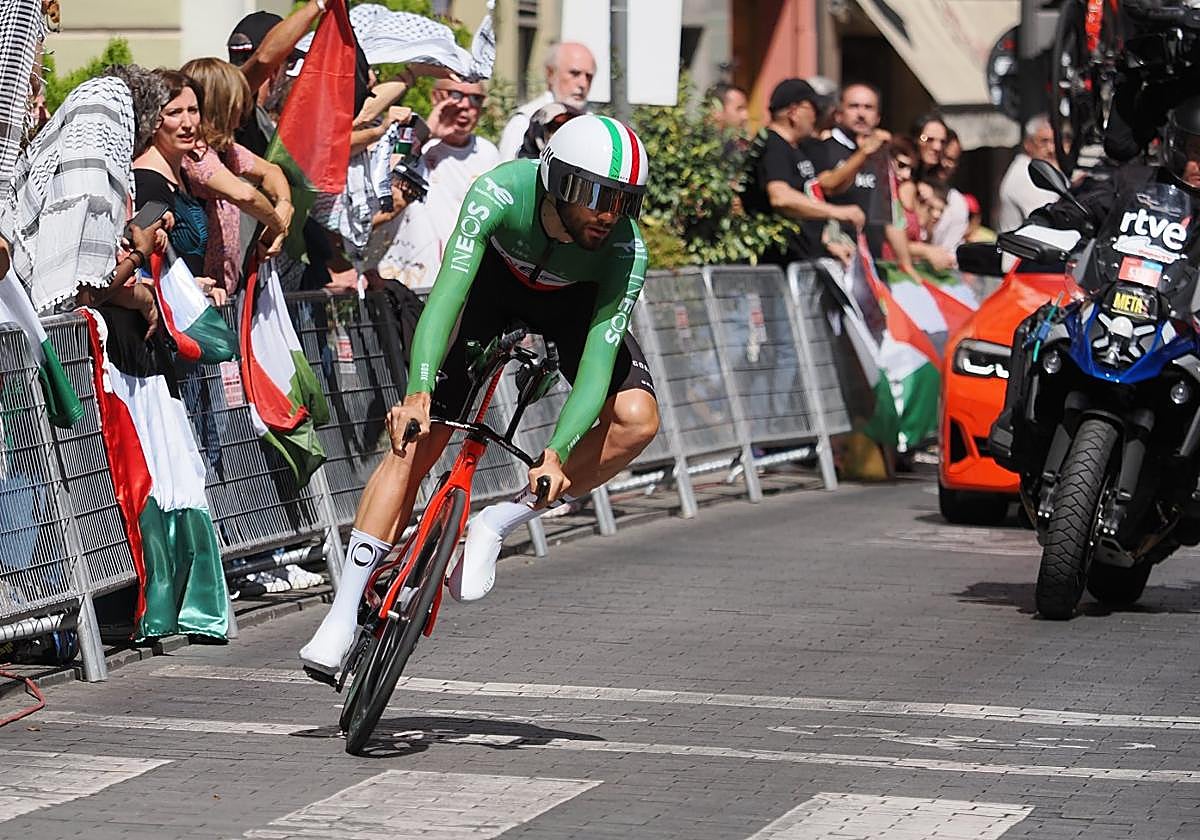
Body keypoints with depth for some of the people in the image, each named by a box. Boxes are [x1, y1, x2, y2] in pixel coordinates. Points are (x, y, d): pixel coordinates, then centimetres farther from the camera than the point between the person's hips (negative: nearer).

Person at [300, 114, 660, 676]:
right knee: (416, 439, -13)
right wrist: (418, 391, -55)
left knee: (636, 418, -24)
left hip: (572, 301, 1)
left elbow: (599, 354, -36)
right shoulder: (500, 193, -38)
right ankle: (344, 614, -6)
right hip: (490, 280, -1)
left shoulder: (626, 251, -34)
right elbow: (448, 290, -42)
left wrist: (556, 454, -46)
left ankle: (497, 525, -10)